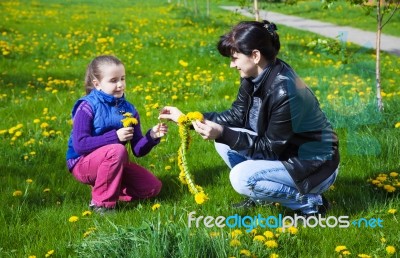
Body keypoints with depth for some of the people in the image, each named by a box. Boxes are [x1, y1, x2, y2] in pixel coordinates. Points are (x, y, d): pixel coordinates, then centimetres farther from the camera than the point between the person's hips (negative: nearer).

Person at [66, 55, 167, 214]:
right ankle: (101, 203, -18)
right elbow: (79, 145, -26)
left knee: (153, 187, -3)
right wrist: (115, 136, -27)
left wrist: (151, 136, -22)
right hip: (83, 163, -6)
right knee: (117, 150, -35)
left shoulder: (128, 109, 0)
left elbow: (138, 150, -1)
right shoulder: (87, 107, -17)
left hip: (111, 163, 6)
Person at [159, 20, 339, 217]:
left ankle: (311, 203, -7)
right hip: (282, 150, 8)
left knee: (241, 178, -25)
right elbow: (236, 115, 6)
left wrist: (223, 133, -28)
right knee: (224, 140, -2)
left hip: (314, 166, -8)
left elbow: (270, 149, -24)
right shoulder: (255, 77, -6)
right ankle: (261, 195, 12)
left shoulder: (284, 93, -31)